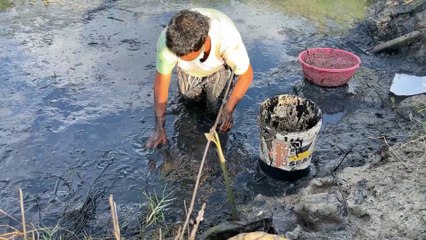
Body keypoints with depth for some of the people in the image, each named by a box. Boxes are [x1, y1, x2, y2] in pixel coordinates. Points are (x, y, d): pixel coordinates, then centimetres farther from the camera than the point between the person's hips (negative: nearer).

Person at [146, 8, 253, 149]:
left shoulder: (227, 37, -45)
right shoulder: (167, 41, -40)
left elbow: (246, 75, -29)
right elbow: (162, 80, -26)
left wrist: (228, 110, -36)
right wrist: (159, 128, -24)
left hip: (218, 66, -1)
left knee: (217, 109, -3)